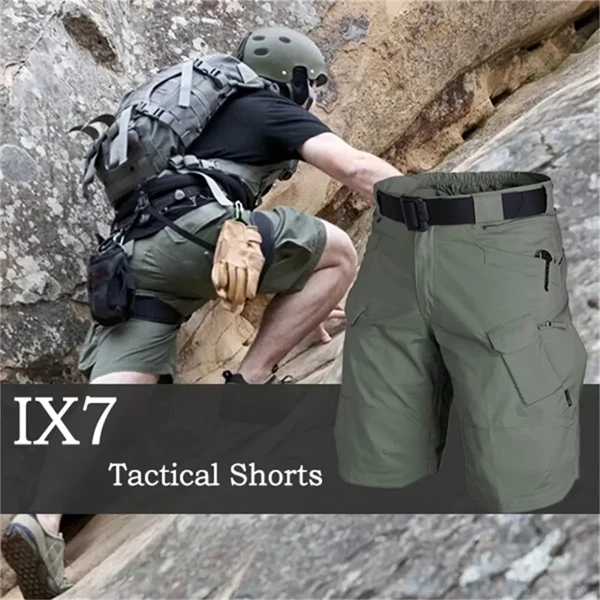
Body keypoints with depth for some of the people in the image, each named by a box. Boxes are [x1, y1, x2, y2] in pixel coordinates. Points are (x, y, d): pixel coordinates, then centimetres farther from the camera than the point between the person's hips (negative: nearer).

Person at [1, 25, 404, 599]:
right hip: (188, 232, -8)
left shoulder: (213, 117, 41)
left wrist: (298, 299, 49)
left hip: (131, 257, 8)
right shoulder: (273, 111, 16)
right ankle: (250, 382, 4)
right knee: (339, 255, 7)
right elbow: (358, 169, 2)